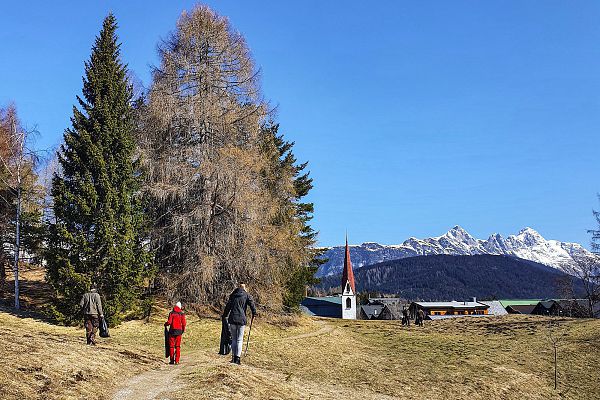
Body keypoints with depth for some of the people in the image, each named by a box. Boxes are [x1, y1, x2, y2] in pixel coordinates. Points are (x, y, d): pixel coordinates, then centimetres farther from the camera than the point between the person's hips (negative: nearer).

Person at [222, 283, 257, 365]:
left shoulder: (233, 295, 12)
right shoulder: (246, 295, 4)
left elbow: (228, 306, 15)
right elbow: (251, 303, -9)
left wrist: (224, 315, 24)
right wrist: (254, 313, -4)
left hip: (232, 319, 3)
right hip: (241, 319, -2)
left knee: (233, 339, 12)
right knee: (240, 340, 1)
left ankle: (233, 357, 10)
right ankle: (237, 358, -6)